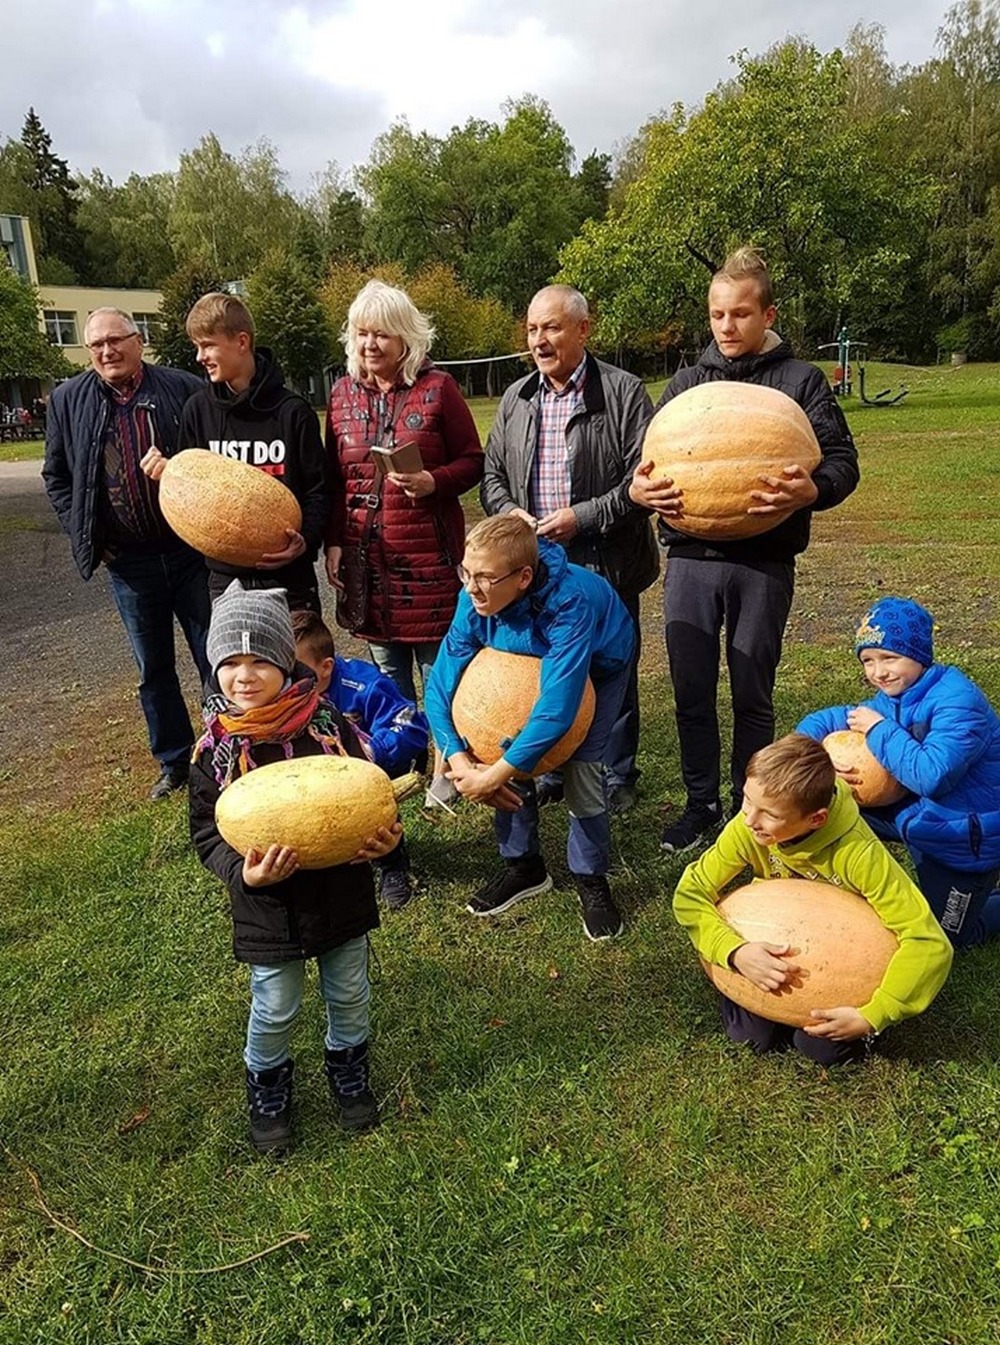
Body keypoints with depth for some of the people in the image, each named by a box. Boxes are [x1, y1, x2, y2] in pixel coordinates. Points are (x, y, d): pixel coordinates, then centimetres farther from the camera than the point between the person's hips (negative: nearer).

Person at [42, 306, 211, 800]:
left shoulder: (183, 389, -2)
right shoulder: (68, 401, 5)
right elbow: (56, 477, 13)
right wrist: (86, 534, 3)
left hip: (192, 550, -2)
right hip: (128, 561, 3)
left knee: (216, 659, 7)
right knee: (153, 670, 13)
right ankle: (174, 762, 27)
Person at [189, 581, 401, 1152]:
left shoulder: (326, 724, -13)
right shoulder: (216, 749, -13)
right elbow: (207, 833, -7)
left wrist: (384, 835, -21)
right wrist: (244, 871, -25)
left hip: (341, 890, 1)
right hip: (267, 906, -1)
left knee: (349, 994, 21)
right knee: (275, 1009, 16)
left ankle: (349, 1071, 50)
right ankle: (269, 1086, 47)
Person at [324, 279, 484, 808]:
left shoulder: (437, 388, -3)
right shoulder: (343, 393, 10)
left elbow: (473, 461, 0)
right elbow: (334, 479, 14)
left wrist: (433, 481, -19)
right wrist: (333, 542, 8)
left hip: (428, 552, -4)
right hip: (366, 556, 4)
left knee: (438, 665, 3)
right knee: (387, 671, 12)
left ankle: (445, 768, 18)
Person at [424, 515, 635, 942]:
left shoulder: (569, 603, -45)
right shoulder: (475, 600, -29)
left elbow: (556, 711, -46)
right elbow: (441, 685, -21)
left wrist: (491, 777, -42)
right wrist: (460, 760, -33)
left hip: (598, 667, -4)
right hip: (529, 666, 4)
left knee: (580, 767, -17)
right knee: (507, 754, -8)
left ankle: (591, 880, 6)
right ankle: (523, 866, 14)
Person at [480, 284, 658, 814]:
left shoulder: (623, 392, -5)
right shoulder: (516, 398, 11)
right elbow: (492, 473, 17)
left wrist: (582, 516, -17)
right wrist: (509, 511, -4)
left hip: (605, 566, -4)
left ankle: (614, 777, 26)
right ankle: (550, 769, 31)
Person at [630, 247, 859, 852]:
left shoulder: (801, 380, 5)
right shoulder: (686, 383, 13)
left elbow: (843, 460, -1)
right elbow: (649, 460, 12)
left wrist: (810, 490, -24)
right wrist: (641, 489, -12)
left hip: (765, 562, -2)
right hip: (690, 558, 3)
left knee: (752, 695, 8)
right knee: (692, 693, 7)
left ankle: (749, 808, 25)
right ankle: (701, 803, 23)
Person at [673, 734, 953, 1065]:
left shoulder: (858, 853, -37)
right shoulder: (747, 829, -28)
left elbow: (929, 943, -33)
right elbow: (690, 894, -22)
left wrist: (871, 1017, -37)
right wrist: (735, 952, -40)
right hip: (776, 950, 2)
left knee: (823, 1047, -18)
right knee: (749, 1032, -13)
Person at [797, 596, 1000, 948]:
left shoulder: (957, 700, -27)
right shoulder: (892, 700, -1)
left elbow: (933, 776, -39)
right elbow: (817, 723, 2)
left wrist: (879, 730, -27)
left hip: (964, 837, -8)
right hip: (916, 811, 8)